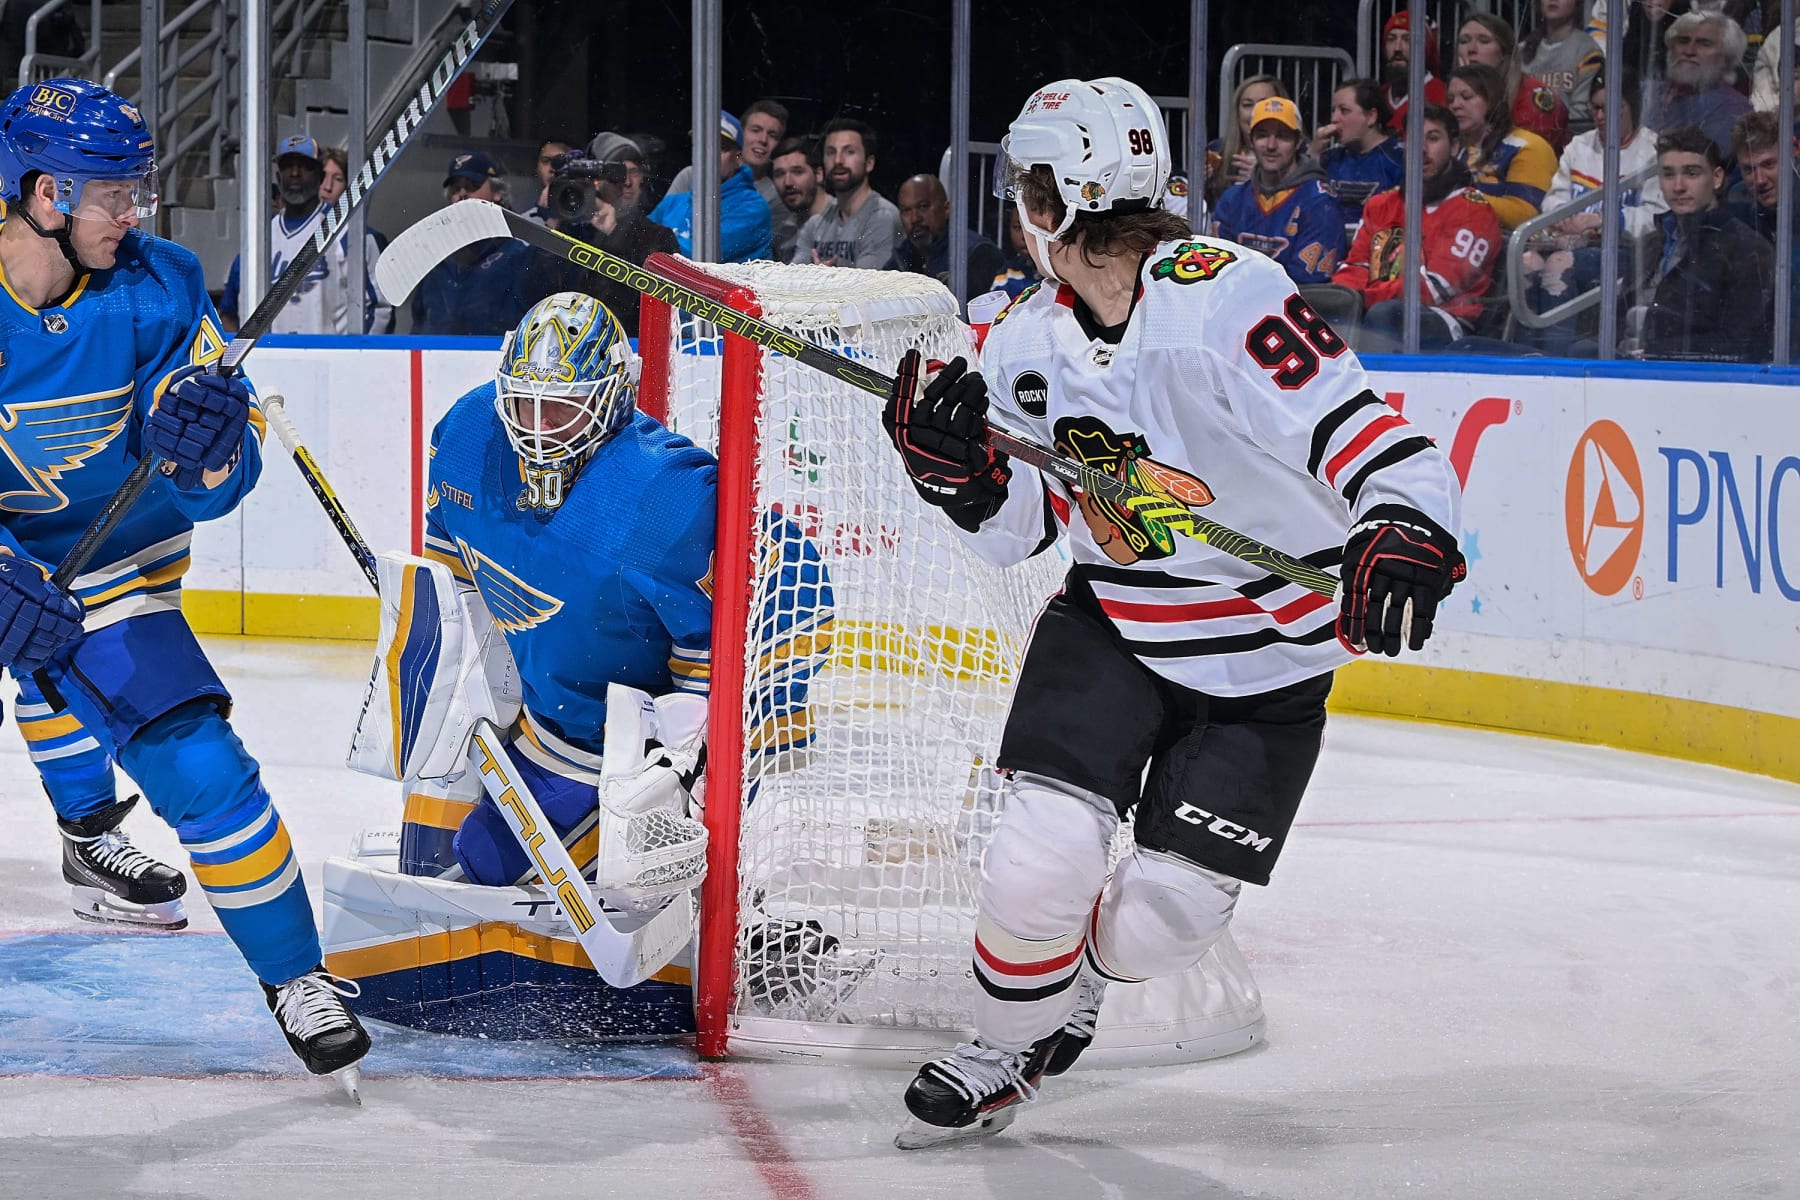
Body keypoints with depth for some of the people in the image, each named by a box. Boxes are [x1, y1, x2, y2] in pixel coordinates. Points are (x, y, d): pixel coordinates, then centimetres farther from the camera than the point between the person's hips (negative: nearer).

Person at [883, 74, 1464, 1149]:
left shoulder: (1227, 301, -26)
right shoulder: (1030, 341, -3)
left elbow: (1384, 449, -32)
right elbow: (1017, 526, 7)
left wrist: (1402, 535, -50)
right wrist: (954, 459, -13)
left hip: (1267, 663, -4)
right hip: (1111, 627, 4)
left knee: (1164, 916, -6)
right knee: (1046, 852, -15)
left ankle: (1074, 984, 29)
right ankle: (1008, 1046, 11)